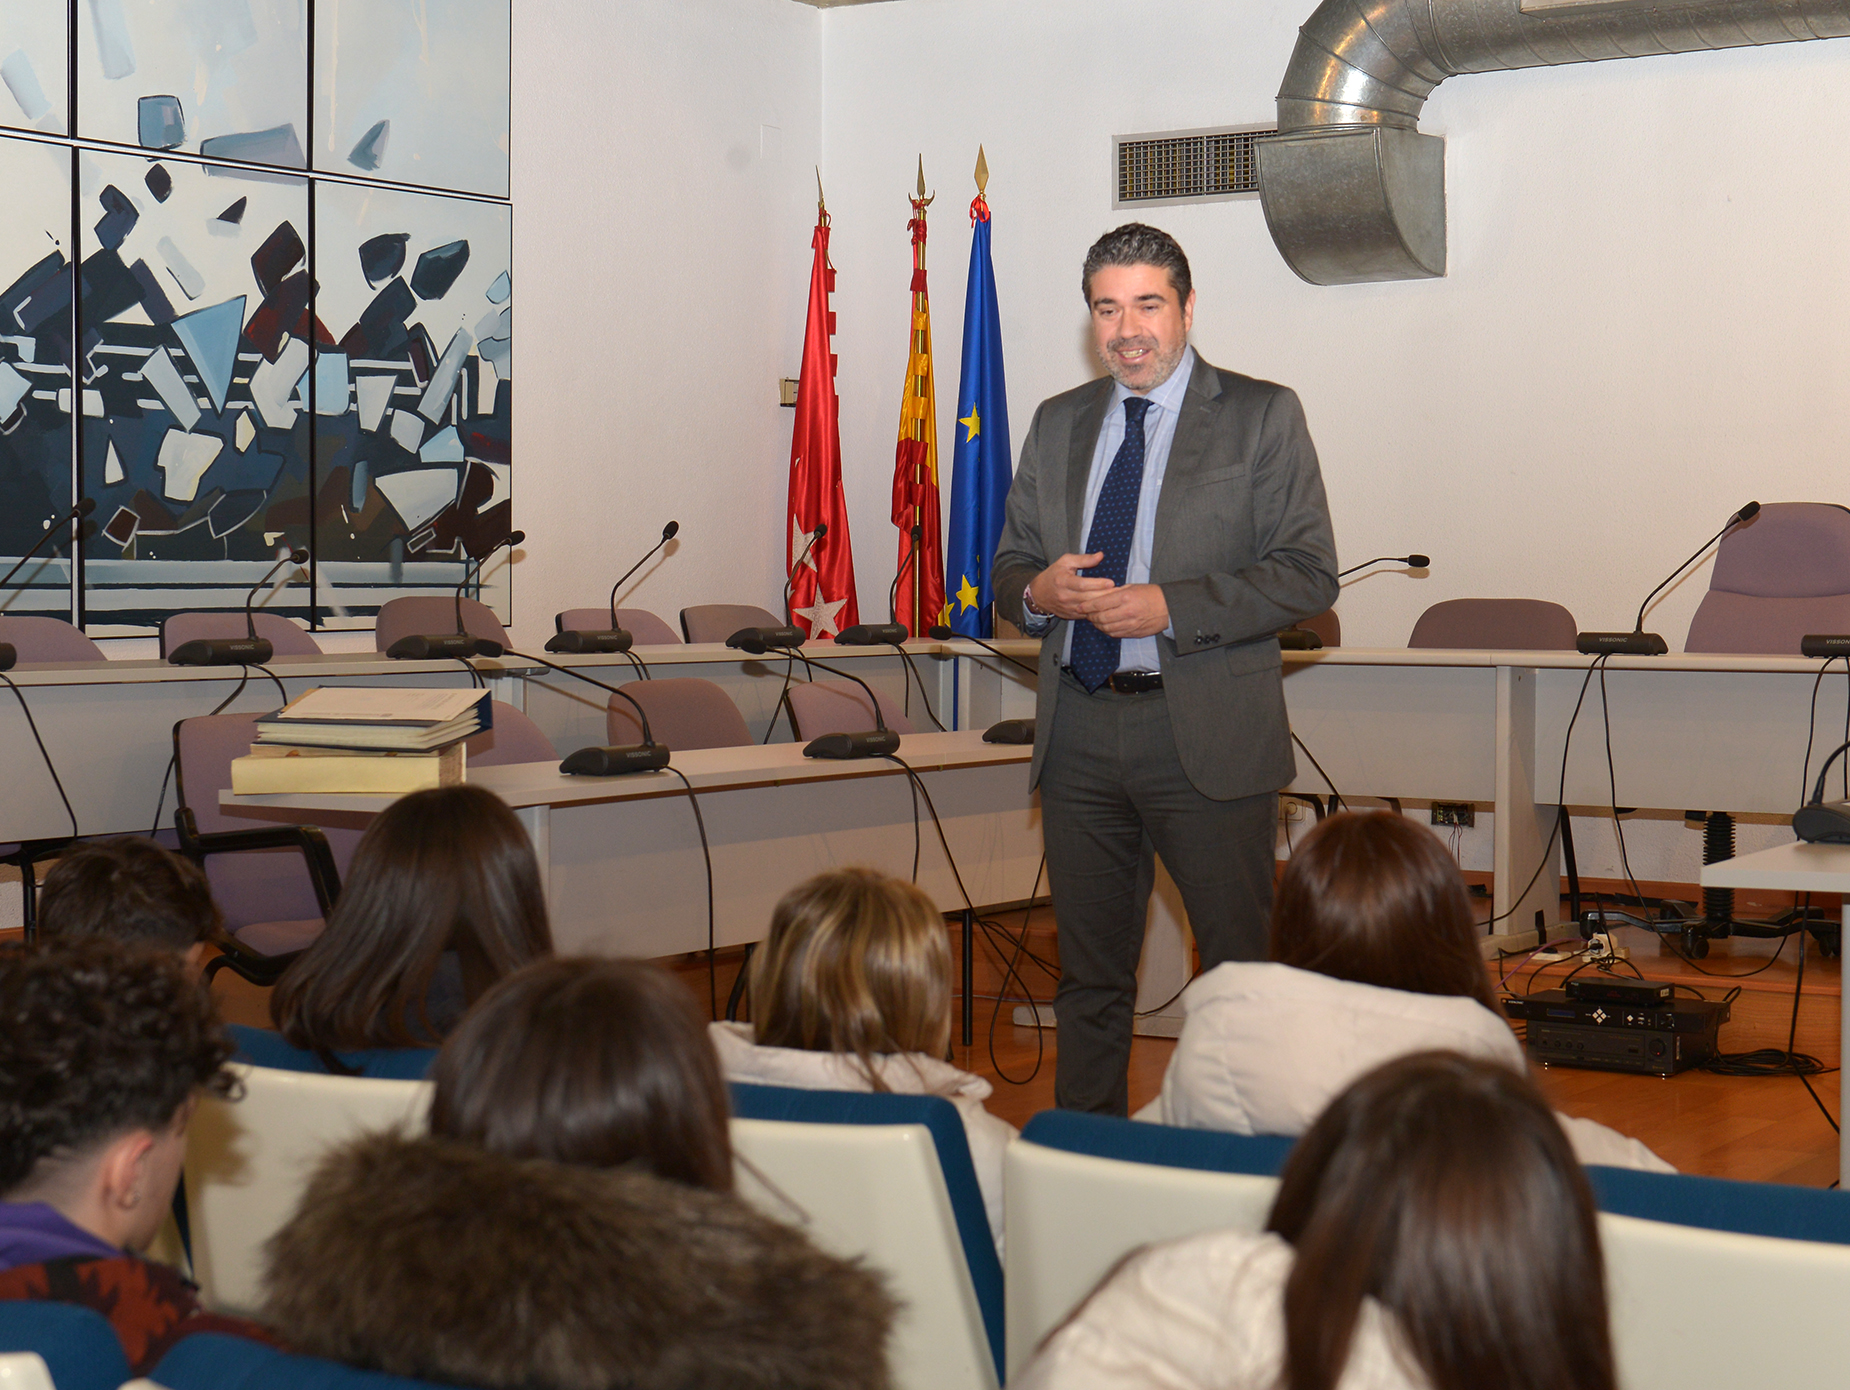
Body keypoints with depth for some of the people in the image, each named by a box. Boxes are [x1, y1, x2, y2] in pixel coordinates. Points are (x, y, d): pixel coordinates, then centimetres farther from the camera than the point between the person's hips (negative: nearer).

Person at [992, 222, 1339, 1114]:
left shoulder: (1262, 418, -1)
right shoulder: (1058, 424, 13)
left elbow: (1308, 575, -8)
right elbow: (1009, 565, 17)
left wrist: (1170, 607, -18)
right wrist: (1037, 592, -8)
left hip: (1207, 736, -4)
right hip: (1078, 732, 4)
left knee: (1240, 968, 2)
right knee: (1088, 974, 12)